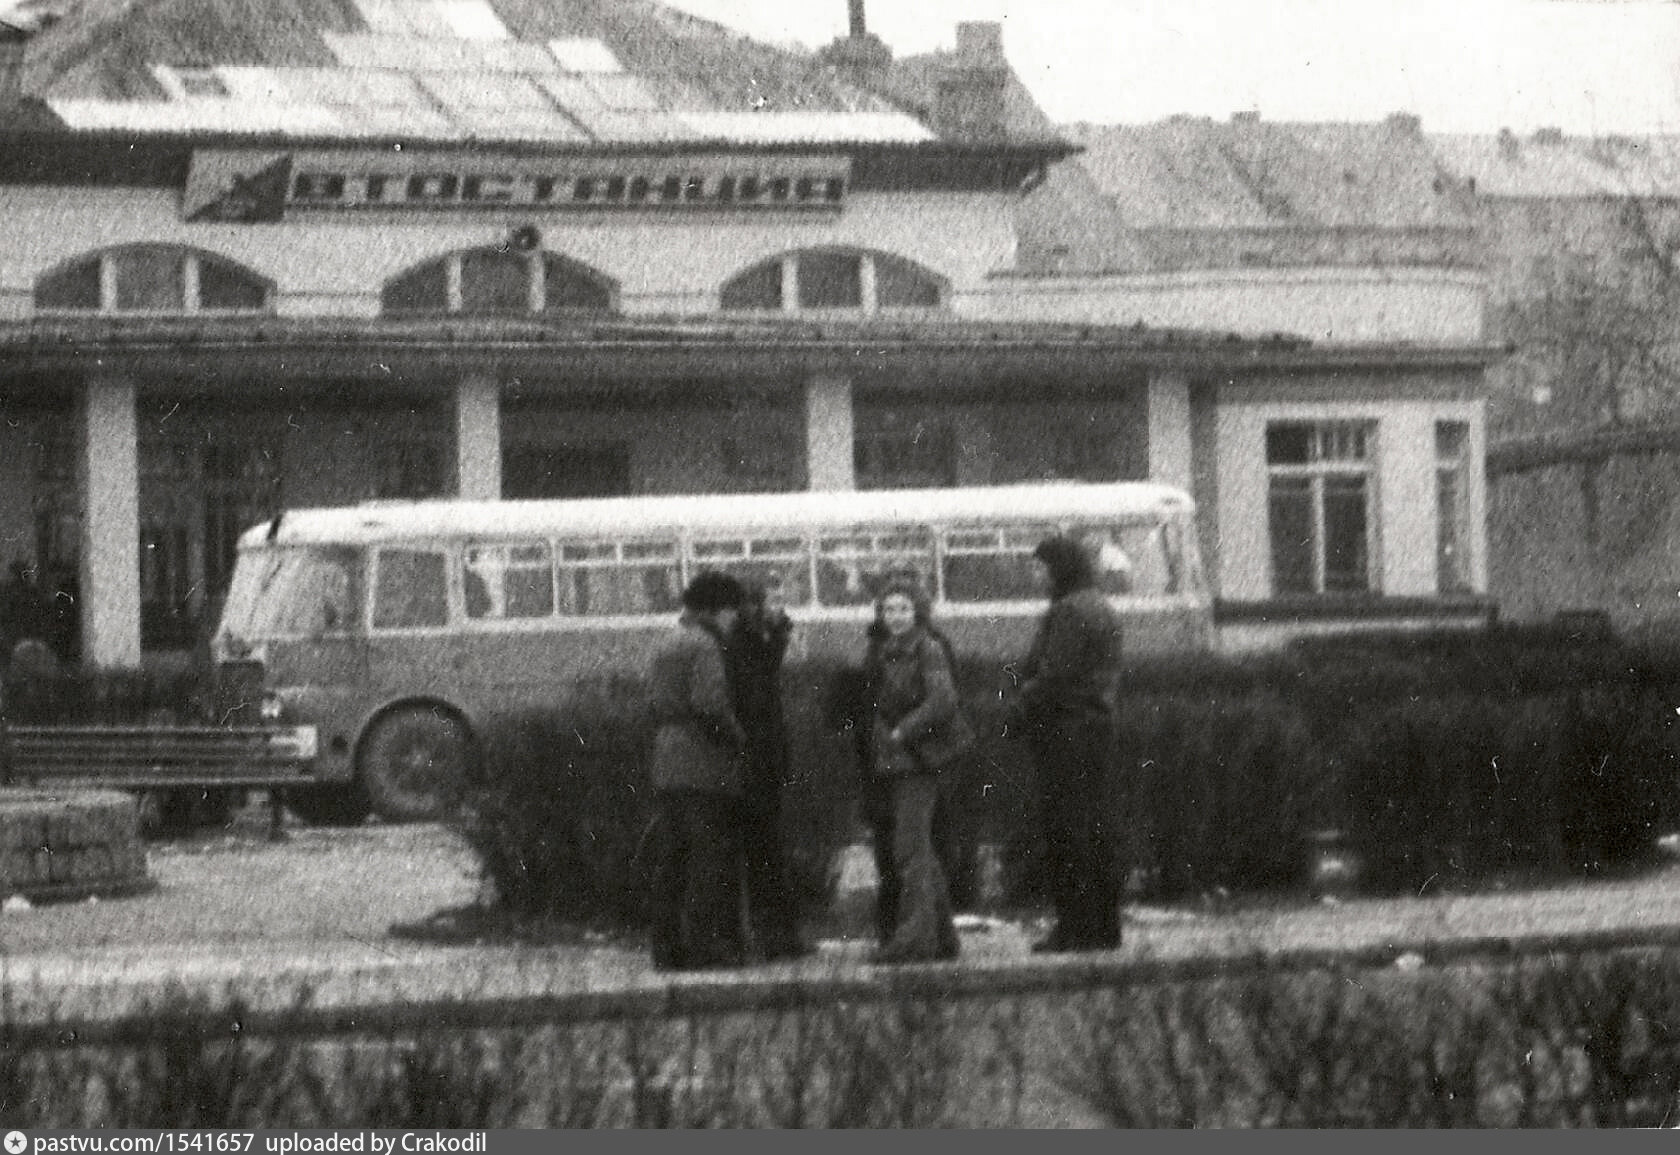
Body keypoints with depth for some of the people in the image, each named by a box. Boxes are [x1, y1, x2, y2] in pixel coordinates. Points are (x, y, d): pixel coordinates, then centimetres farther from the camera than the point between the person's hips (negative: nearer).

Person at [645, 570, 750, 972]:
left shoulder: (668, 646, 19)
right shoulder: (704, 646, -10)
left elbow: (653, 701, 20)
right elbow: (708, 702, -20)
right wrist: (736, 736, -8)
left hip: (666, 763, 9)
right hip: (705, 764, -9)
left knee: (670, 861, 9)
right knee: (713, 855, -7)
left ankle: (667, 948, 9)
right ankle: (707, 944, -10)